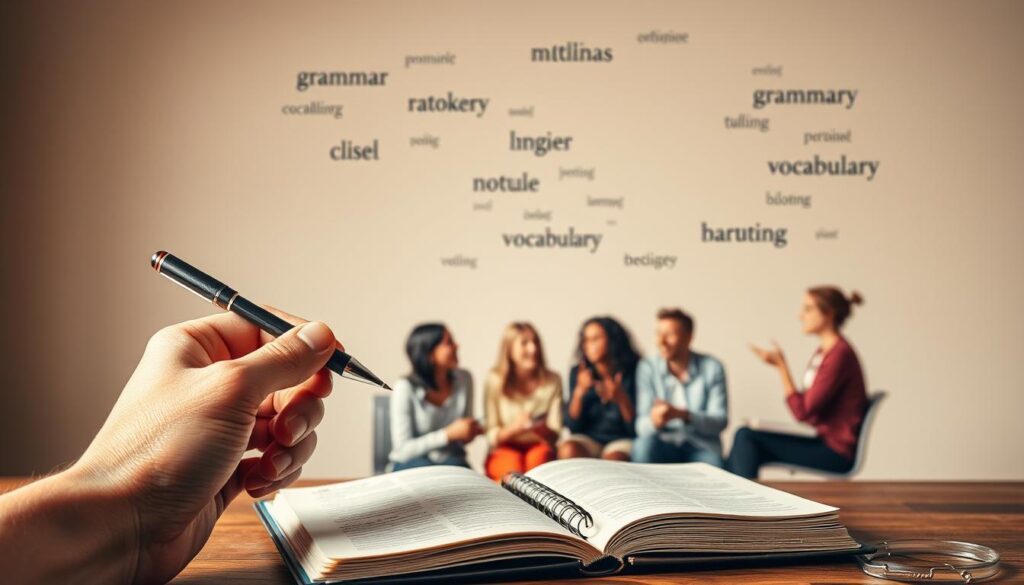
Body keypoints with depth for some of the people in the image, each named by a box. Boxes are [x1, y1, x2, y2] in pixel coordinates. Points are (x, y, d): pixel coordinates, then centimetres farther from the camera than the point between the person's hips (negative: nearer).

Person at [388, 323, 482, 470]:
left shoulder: (463, 379, -1)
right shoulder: (405, 388, -16)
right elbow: (403, 449, -15)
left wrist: (471, 431, -12)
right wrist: (449, 434, -22)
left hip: (452, 459, 4)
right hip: (411, 463, -4)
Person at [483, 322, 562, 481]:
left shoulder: (552, 381, 2)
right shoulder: (495, 382, -2)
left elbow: (554, 434, 0)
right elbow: (492, 436, -2)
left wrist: (537, 428, -24)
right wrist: (514, 428, -23)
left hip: (539, 447, 1)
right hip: (504, 451, -1)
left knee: (538, 455, -34)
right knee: (513, 461, -35)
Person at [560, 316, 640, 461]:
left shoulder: (633, 373, -8)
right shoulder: (578, 373, 0)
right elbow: (573, 426, -3)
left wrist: (622, 399, -26)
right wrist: (579, 392, -19)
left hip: (622, 440, -2)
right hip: (589, 439, 3)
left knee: (613, 459, -35)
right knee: (568, 450, -29)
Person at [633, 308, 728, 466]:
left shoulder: (712, 368, -3)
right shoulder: (648, 368, -2)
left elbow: (720, 421, -8)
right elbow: (641, 425, -8)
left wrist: (682, 414, -25)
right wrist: (653, 421, -33)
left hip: (703, 447, -1)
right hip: (664, 445, 1)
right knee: (644, 444, -32)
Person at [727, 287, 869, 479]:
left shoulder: (840, 353, -17)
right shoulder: (822, 352, 14)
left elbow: (802, 412, -20)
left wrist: (781, 366, -19)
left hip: (836, 452, -9)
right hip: (825, 441, 9)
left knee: (747, 437, -14)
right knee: (745, 435, 0)